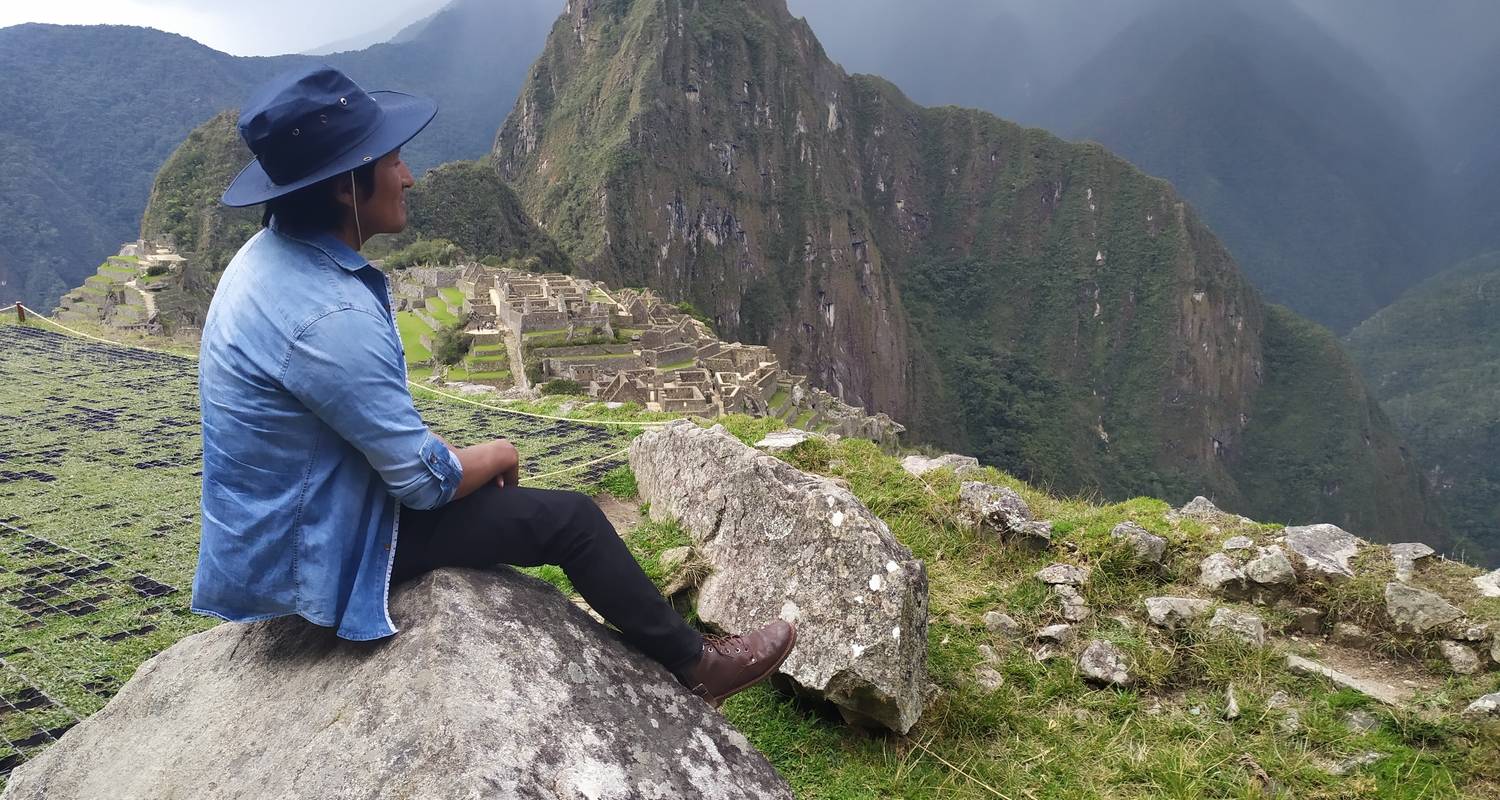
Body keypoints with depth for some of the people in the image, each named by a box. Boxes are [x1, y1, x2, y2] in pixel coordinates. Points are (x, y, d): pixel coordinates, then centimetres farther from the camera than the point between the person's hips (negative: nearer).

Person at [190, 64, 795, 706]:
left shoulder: (269, 256, -1)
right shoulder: (330, 315, -32)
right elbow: (426, 478, -25)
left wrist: (474, 459, 7)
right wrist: (497, 455, -4)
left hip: (282, 518, 9)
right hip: (322, 551, -9)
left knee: (490, 490, 26)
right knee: (570, 518, -3)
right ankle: (694, 665, 17)